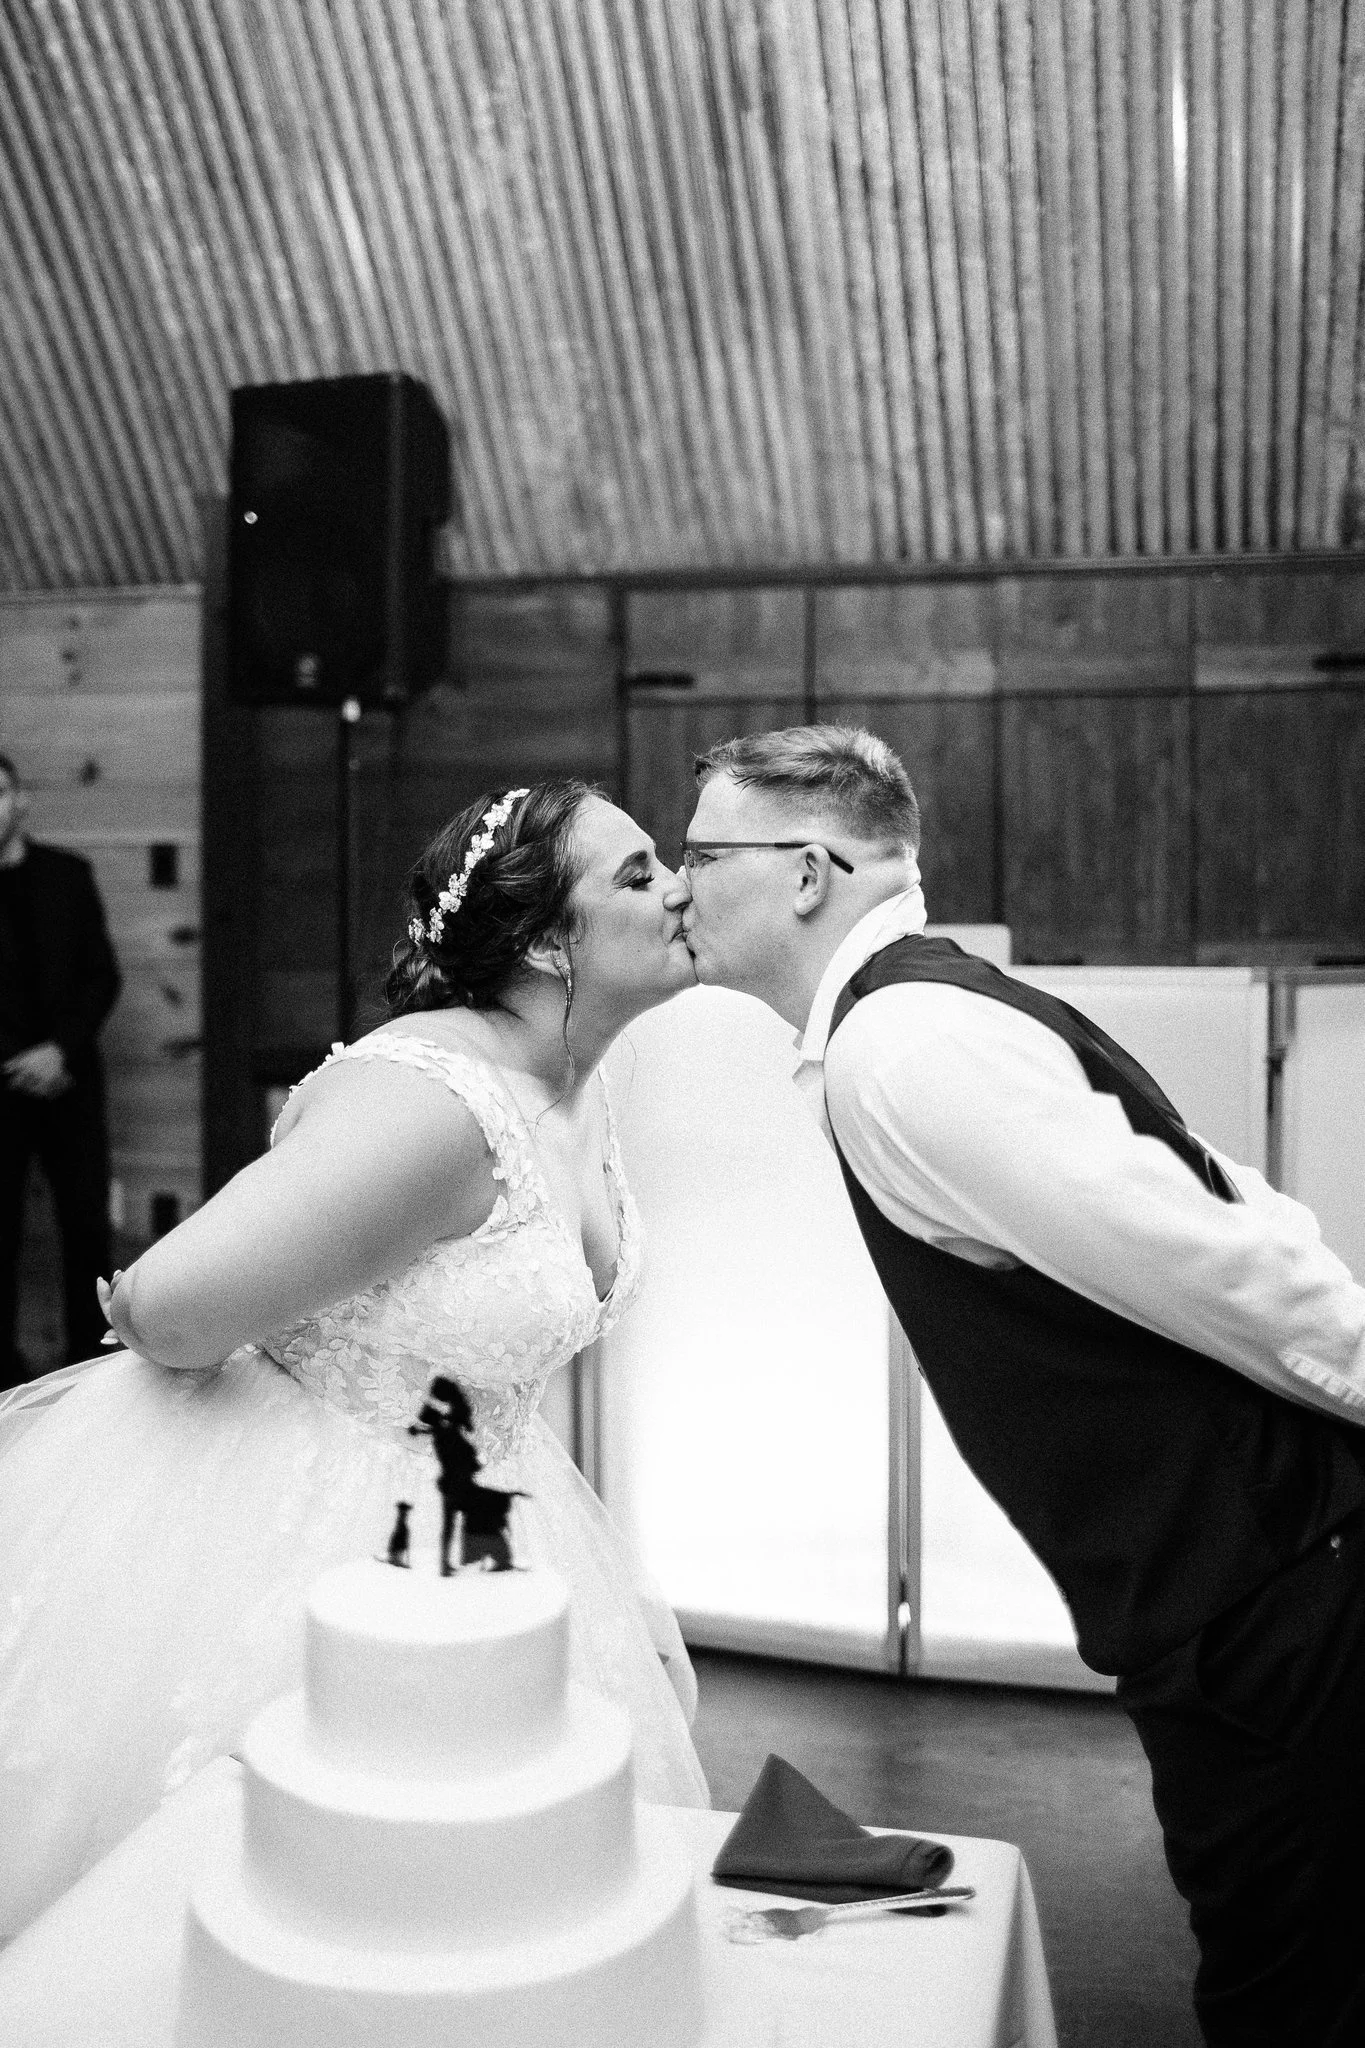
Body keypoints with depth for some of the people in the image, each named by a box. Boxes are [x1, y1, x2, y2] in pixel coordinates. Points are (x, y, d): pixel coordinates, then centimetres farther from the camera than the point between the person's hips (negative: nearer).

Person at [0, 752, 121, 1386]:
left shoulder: (68, 874, 5)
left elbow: (102, 976, 4)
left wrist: (62, 1050, -9)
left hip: (68, 1078, 2)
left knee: (87, 1226, 3)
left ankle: (90, 1353, 14)